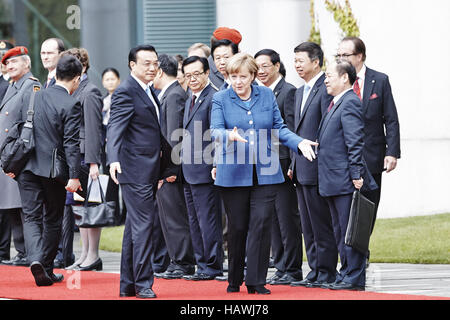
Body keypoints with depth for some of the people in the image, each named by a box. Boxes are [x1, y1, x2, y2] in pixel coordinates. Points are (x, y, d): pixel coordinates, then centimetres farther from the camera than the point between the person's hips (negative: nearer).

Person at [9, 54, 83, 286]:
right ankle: (47, 269, 14)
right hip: (54, 170, -4)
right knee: (53, 220, 10)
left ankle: (35, 259, -21)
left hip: (27, 168, 4)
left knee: (31, 217, 2)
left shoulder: (32, 98, 7)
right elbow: (71, 143, -15)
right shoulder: (70, 105, -11)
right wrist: (74, 176, -15)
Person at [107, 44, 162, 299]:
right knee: (143, 224, -10)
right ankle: (143, 283, -6)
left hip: (149, 171, 10)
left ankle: (128, 284, 18)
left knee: (135, 227, 12)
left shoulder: (150, 92, 16)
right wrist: (114, 159, -37)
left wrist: (162, 170, 26)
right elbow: (115, 128, -23)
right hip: (135, 171, -10)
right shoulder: (126, 92, -12)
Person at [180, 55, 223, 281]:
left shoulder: (213, 98, -12)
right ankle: (202, 265, 18)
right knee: (195, 222, 12)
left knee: (208, 220, -5)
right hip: (189, 170, 10)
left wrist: (215, 166, -19)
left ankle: (212, 267, 0)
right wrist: (182, 165, 18)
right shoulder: (190, 99, 18)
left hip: (205, 170, -10)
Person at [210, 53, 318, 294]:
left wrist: (299, 142, -5)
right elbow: (215, 130, -10)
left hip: (265, 173, 1)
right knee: (237, 227, 4)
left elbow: (279, 128, 11)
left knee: (261, 225, -6)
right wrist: (230, 136, -32)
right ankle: (234, 279, 20)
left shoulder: (267, 95, 9)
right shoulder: (220, 99, 2)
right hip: (233, 173, -1)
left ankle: (256, 281, -1)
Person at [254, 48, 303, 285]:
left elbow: (291, 131, -13)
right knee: (273, 220, 11)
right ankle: (281, 268, 16)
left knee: (287, 218, -5)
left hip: (282, 165, -8)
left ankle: (292, 270, -1)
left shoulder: (288, 92, -9)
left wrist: (291, 164, -17)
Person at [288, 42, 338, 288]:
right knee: (308, 227, 12)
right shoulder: (300, 92, 18)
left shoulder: (326, 89, -12)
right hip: (302, 171, 10)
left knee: (322, 224, -4)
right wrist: (293, 165, 16)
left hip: (317, 168, -10)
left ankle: (326, 273, 1)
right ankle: (315, 271, 17)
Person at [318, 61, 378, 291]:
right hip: (334, 183, 11)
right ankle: (346, 275, 20)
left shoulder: (349, 103, -13)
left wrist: (356, 175, -22)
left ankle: (355, 278, -3)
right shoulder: (336, 104, 19)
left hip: (346, 180, -10)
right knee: (340, 232, 14)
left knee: (350, 231, -6)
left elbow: (355, 142, -19)